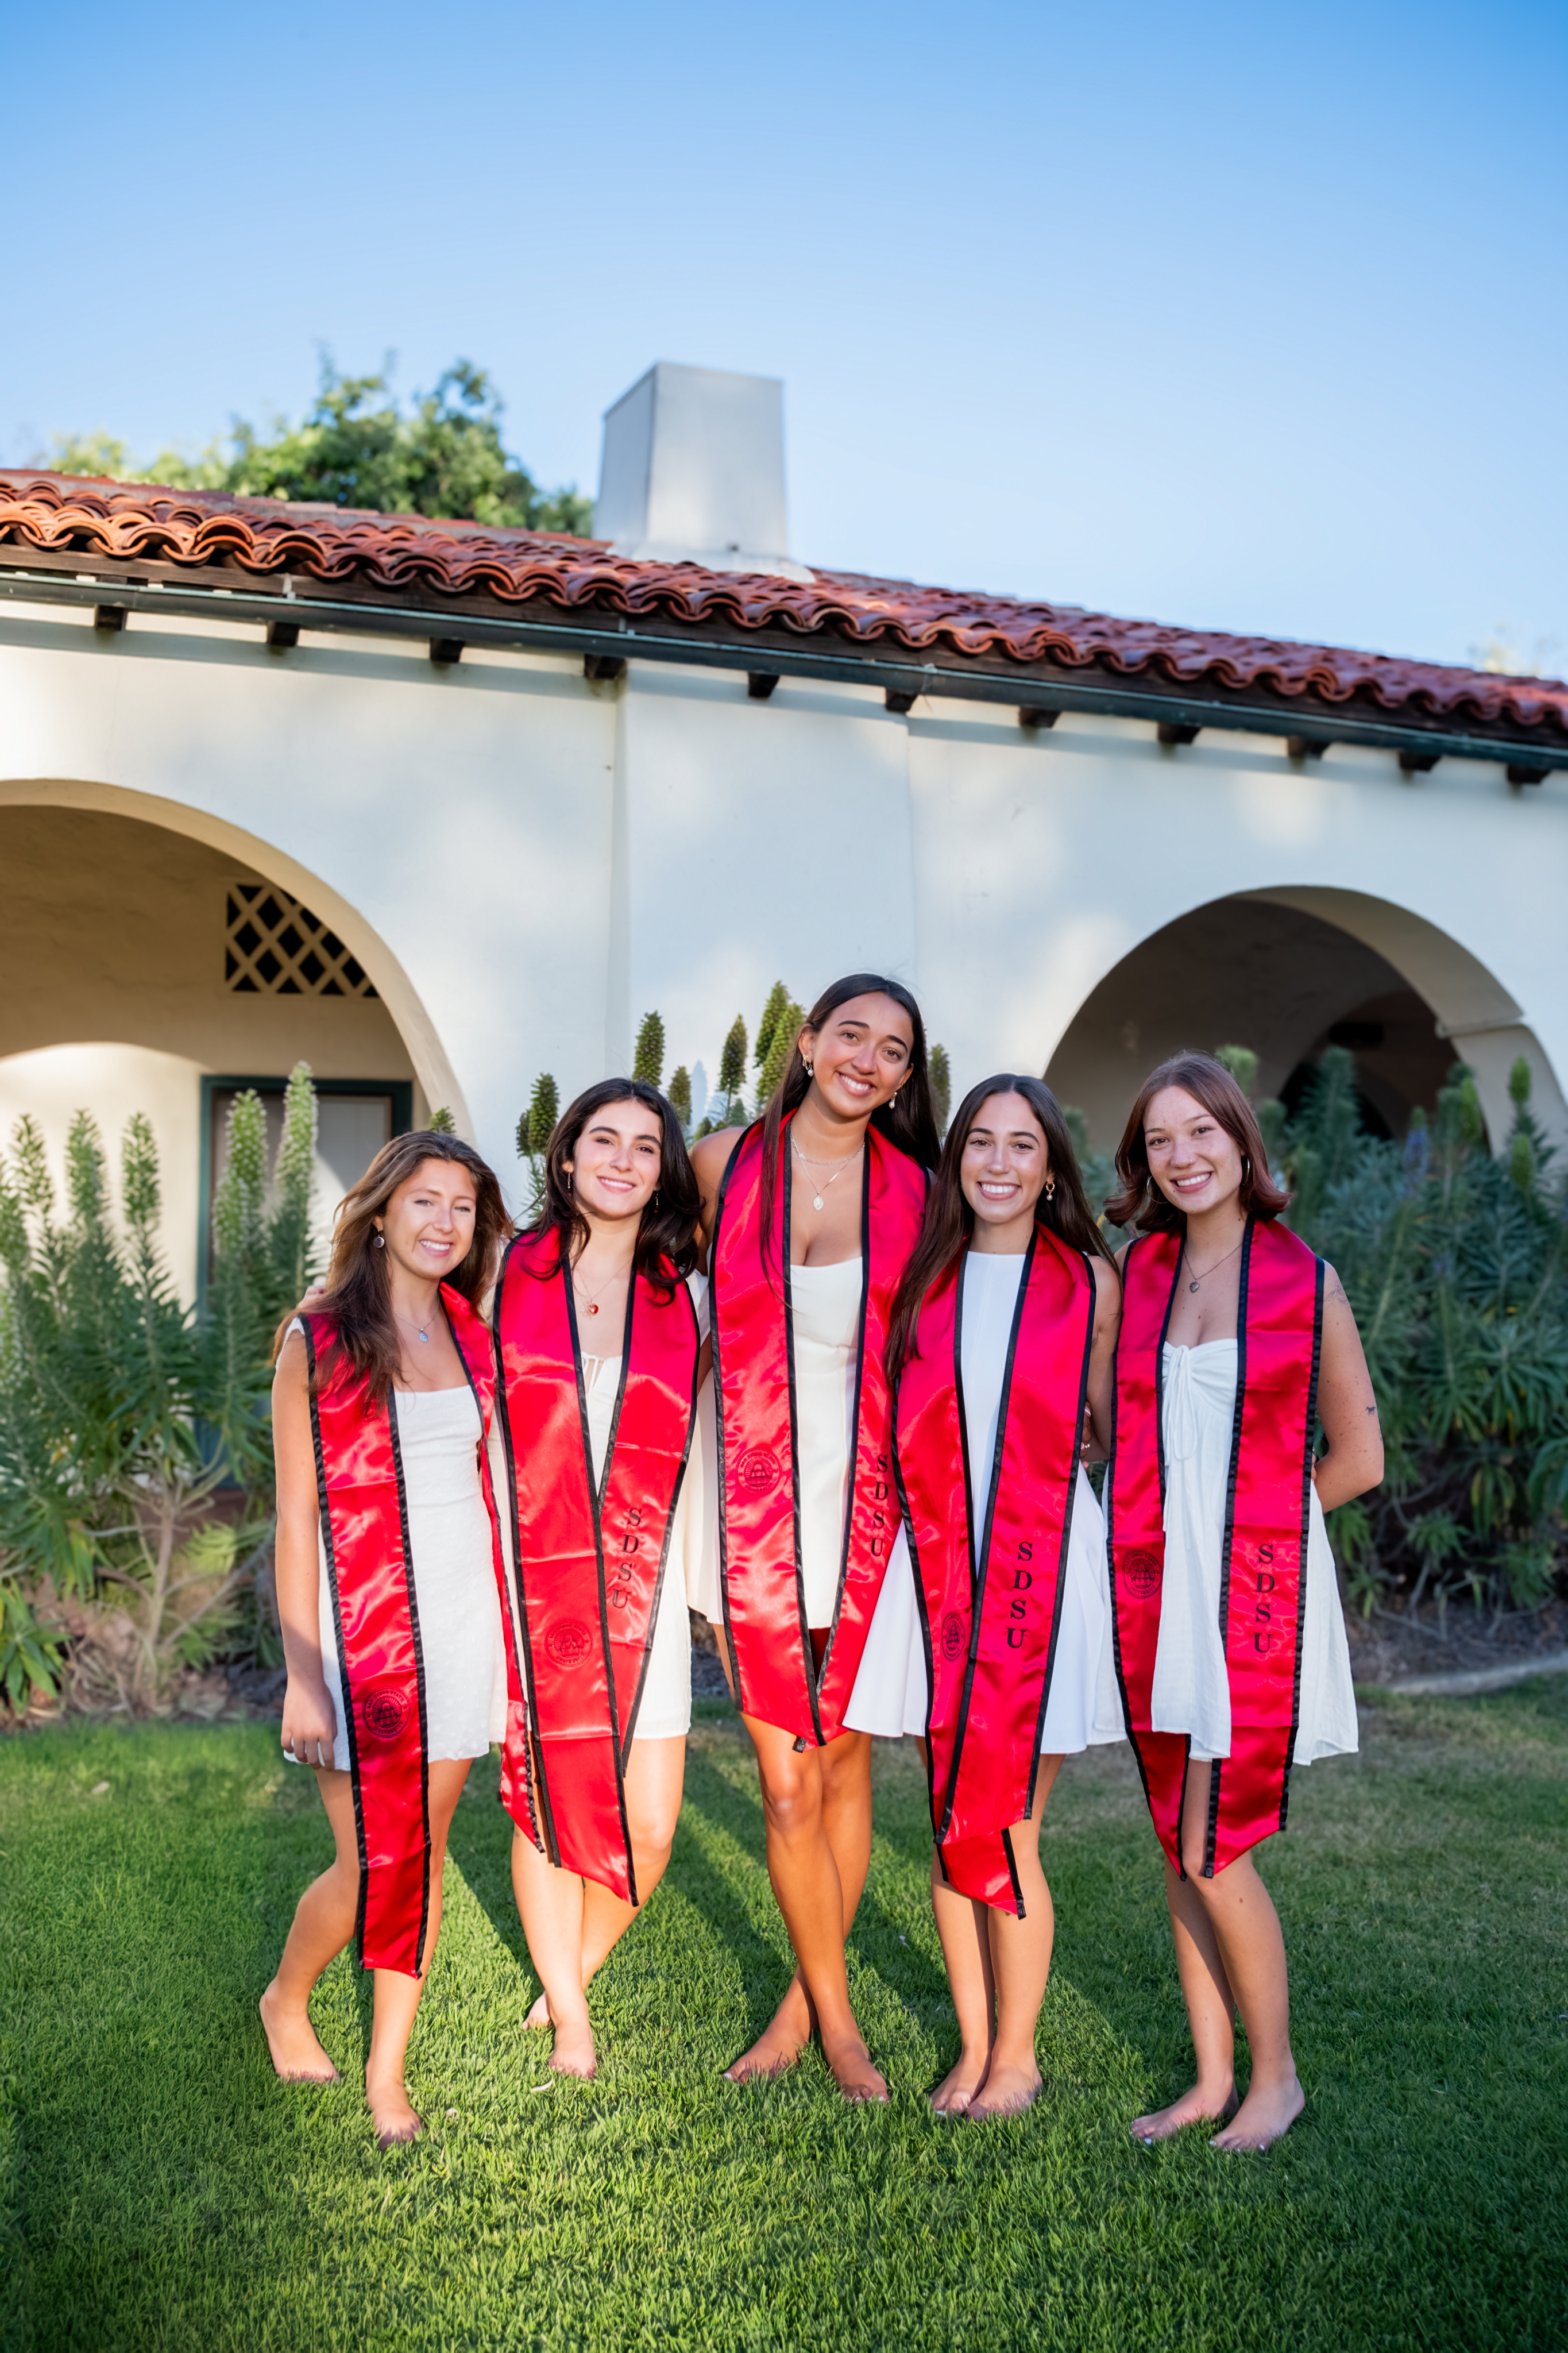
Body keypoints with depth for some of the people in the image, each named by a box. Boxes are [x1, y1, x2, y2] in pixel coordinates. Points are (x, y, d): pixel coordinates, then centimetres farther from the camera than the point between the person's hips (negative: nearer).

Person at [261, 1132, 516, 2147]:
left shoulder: (473, 1342, 8)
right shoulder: (318, 1340, -5)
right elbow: (296, 1517, -6)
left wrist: (511, 1638, 10)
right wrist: (302, 1674, -9)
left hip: (464, 1616, 4)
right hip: (363, 1624, -4)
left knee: (426, 1848, 8)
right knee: (377, 1865, 0)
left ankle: (387, 2071, 24)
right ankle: (287, 2001, 31)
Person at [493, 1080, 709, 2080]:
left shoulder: (688, 1303, 6)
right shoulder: (506, 1278, 2)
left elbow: (702, 1457, 10)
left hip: (640, 1592, 1)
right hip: (529, 1584, -1)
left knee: (649, 1827, 1)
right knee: (546, 1805, 7)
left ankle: (573, 1973, 31)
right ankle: (571, 2026, 28)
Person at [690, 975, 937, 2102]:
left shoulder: (911, 1191, 0)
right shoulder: (724, 1162, 1)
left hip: (864, 1508, 1)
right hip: (752, 1510, 0)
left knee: (847, 1765, 11)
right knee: (788, 1785, 3)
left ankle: (805, 2000, 30)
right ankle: (835, 2017, 23)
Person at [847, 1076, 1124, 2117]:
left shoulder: (1089, 1279, 2)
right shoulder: (924, 1278, 8)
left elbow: (1114, 1428, 5)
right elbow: (901, 1426, 13)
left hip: (1046, 1563, -3)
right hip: (936, 1563, 3)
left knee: (1007, 1833, 1)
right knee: (951, 1824, 9)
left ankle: (1017, 2056, 20)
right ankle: (974, 2045, 26)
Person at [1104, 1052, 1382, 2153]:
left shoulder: (1307, 1280, -4)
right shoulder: (1136, 1272, 7)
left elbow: (1359, 1458, 2)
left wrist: (1247, 1521, 2)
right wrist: (1166, 1524, 6)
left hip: (1256, 1588, -4)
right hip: (1152, 1585, 5)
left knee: (1213, 1849, -5)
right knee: (1180, 1846, 10)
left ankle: (1277, 2078, 15)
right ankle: (1212, 2077, 24)